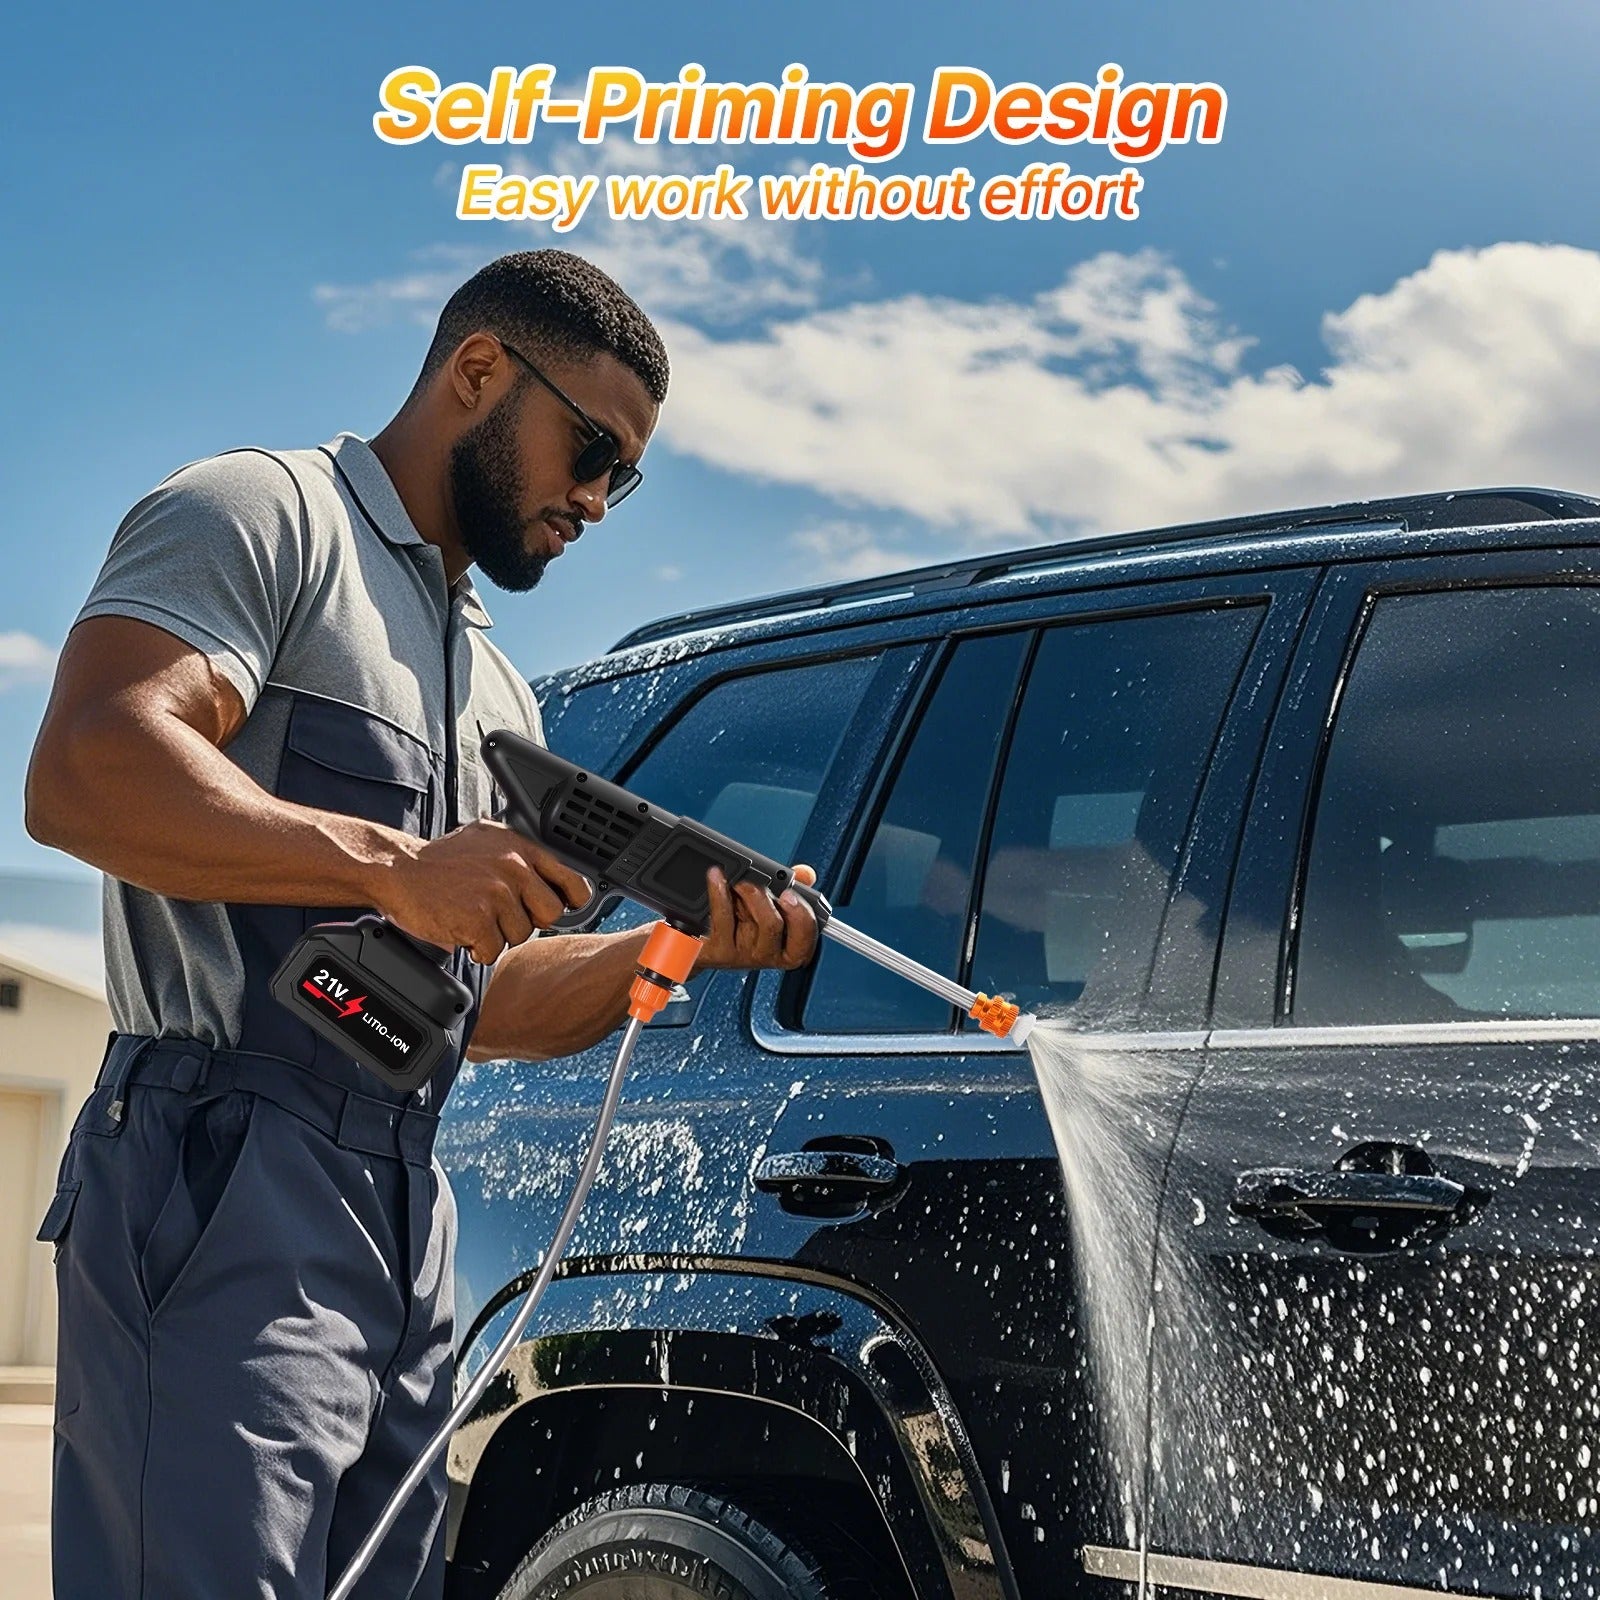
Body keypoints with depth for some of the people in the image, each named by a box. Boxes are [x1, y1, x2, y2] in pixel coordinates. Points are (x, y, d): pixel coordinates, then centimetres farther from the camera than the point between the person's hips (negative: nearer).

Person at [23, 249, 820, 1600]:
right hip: (222, 1197, -8)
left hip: (407, 1232, 9)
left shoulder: (498, 689, 26)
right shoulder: (263, 514, 0)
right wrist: (394, 864, -22)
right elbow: (83, 773, -18)